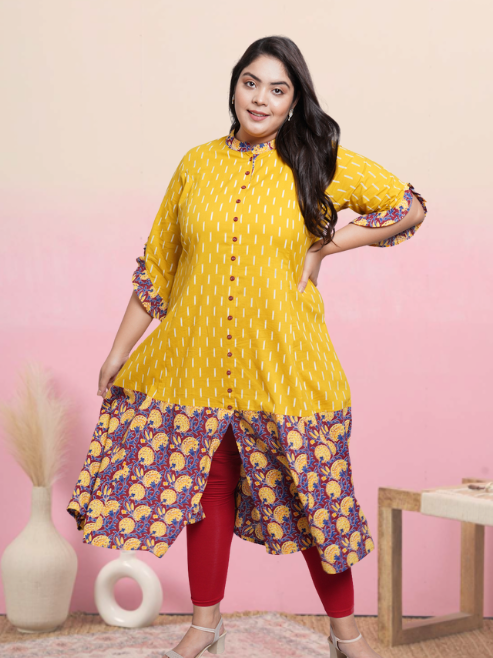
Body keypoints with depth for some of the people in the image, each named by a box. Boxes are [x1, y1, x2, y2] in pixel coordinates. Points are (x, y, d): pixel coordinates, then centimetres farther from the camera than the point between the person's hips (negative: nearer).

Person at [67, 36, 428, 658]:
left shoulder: (321, 163, -1)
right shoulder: (197, 165, 4)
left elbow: (410, 208, 5)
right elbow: (157, 263, 10)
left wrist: (324, 246, -4)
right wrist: (121, 348, 10)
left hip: (285, 364, -2)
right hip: (197, 359, 2)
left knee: (313, 495, 8)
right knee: (207, 489, 12)